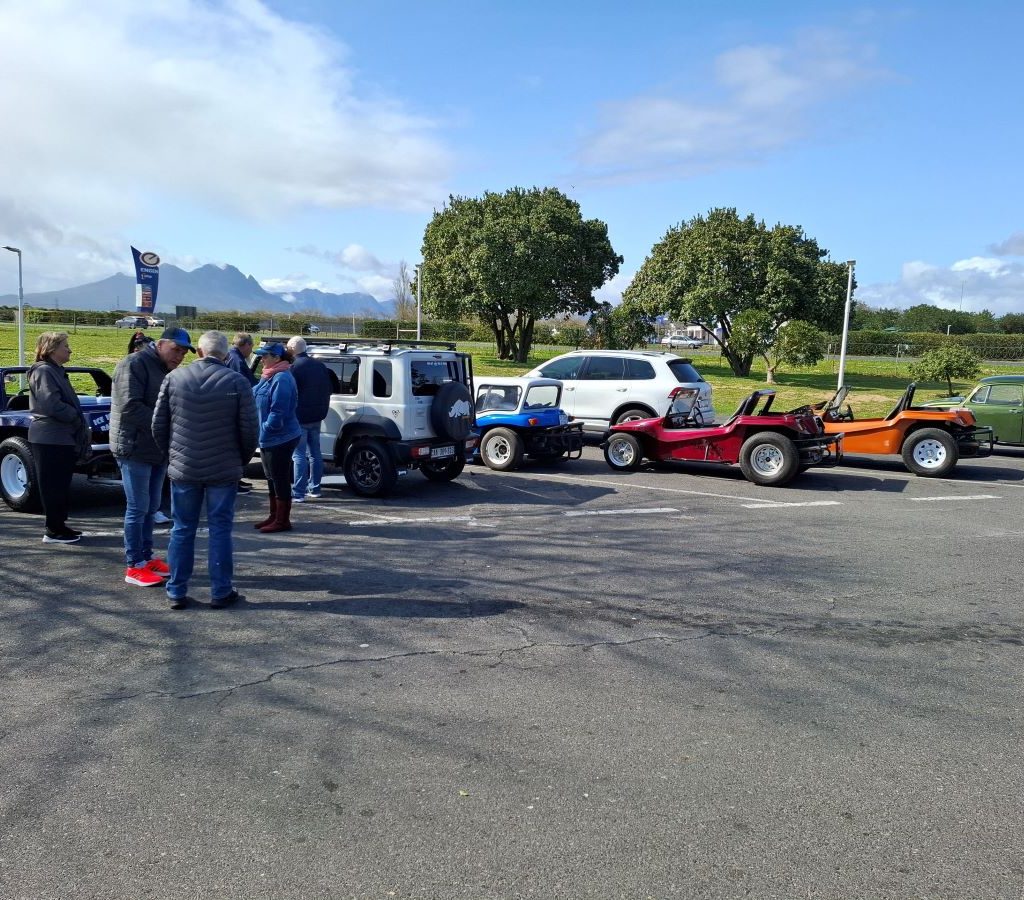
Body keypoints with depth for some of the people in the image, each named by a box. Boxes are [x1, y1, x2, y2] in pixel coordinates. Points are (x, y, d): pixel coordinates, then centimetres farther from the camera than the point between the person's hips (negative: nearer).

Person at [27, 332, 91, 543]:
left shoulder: (56, 371, 18)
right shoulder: (44, 371, -13)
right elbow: (52, 405, -23)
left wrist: (80, 426, 9)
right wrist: (77, 418, -12)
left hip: (62, 438, 10)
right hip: (50, 439, -10)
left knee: (61, 485, 14)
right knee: (53, 486, -3)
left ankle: (59, 525, 22)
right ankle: (53, 531, 3)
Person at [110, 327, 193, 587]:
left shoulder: (166, 371, 16)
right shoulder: (134, 364, -12)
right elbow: (130, 407, -22)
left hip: (158, 449, 9)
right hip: (135, 449, -8)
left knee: (152, 507, 14)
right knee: (138, 508, -3)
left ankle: (146, 557, 25)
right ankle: (133, 566, 6)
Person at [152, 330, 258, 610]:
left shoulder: (173, 378, 0)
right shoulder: (237, 382, -7)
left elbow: (158, 426, 4)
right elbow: (249, 430, -7)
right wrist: (242, 460, 10)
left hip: (183, 469, 2)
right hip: (224, 471, -2)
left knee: (182, 530, 11)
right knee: (220, 530, 6)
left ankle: (176, 592, 16)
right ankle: (221, 592, 11)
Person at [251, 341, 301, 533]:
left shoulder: (282, 379, -19)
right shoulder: (269, 377, 13)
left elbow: (278, 411, -25)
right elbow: (255, 396, 22)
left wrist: (267, 427, -17)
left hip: (280, 439, -10)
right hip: (268, 438, 10)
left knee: (280, 480, -2)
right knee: (272, 479, 18)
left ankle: (282, 521, 6)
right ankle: (274, 516, 29)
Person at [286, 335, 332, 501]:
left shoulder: (295, 367, -15)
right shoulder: (320, 365, 10)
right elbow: (327, 390, 17)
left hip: (300, 418, -8)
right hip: (317, 417, 8)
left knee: (299, 455, -5)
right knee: (315, 453, 14)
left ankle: (298, 493, -5)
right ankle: (314, 489, 20)